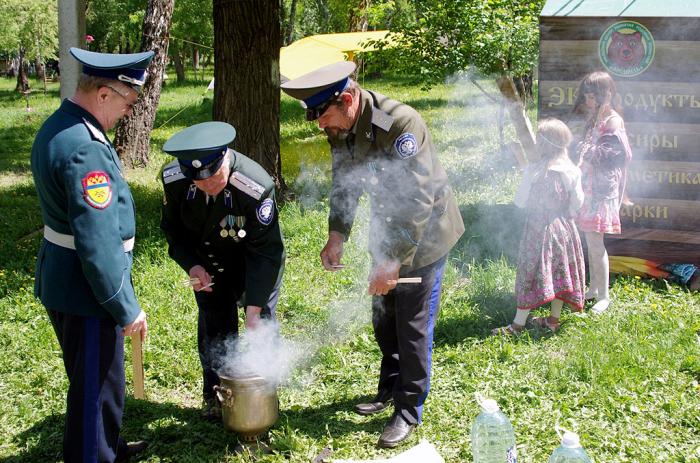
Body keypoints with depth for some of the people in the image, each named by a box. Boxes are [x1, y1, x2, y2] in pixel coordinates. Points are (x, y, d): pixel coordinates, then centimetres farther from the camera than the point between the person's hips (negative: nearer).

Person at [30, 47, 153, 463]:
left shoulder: (57, 127, 6)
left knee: (93, 377, 26)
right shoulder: (85, 150, -27)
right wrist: (127, 309, -19)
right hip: (85, 288, -11)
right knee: (97, 384, 5)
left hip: (60, 278, 11)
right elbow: (97, 244, -28)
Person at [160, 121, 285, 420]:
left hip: (254, 265, -3)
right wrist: (191, 265, -21)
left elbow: (266, 252, -31)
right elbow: (173, 228, -5)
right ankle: (215, 396, 25)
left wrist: (254, 309, -31)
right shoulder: (173, 179, -25)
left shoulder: (257, 187, -37)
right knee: (213, 328, 8)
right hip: (209, 265, 3)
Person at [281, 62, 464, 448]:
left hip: (424, 233, -7)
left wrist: (393, 261, -33)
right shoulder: (341, 130, -7)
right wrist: (337, 235, -7)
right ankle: (389, 390, 36)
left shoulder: (400, 123, -32)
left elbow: (418, 201, -33)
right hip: (388, 232, 8)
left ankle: (409, 412, 12)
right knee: (384, 319, 17)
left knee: (412, 326, -2)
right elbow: (344, 185, 7)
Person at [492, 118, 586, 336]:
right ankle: (554, 318, 25)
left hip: (539, 227, -4)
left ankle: (518, 324, 5)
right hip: (564, 227, 4)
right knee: (559, 272, 15)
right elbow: (577, 203, 0)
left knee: (531, 272, 1)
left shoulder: (533, 171, -16)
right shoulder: (572, 171, -5)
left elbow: (520, 201, -8)